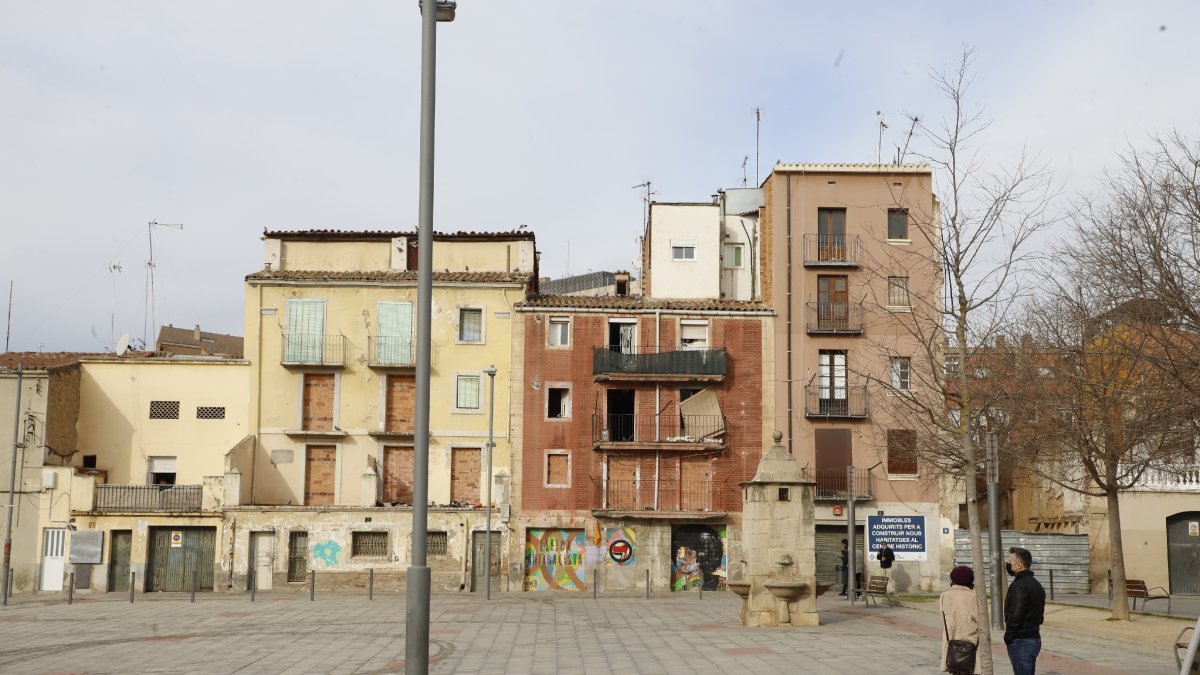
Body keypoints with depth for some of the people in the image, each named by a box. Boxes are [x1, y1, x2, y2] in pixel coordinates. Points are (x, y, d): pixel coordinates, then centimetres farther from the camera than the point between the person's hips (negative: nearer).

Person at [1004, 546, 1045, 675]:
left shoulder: (1018, 586, -17)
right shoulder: (1036, 584, 15)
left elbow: (1015, 616, -22)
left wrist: (1008, 637, -11)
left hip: (1020, 641, -10)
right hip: (1035, 638, 10)